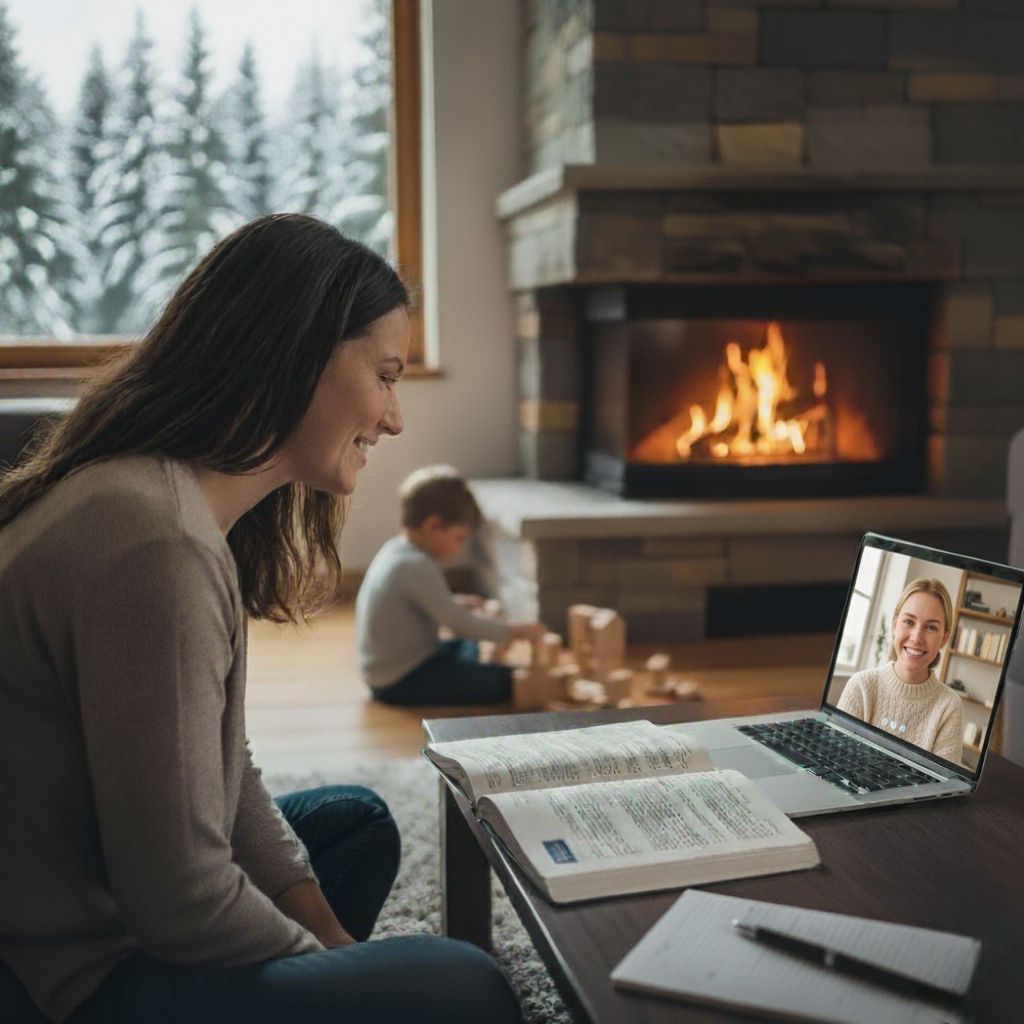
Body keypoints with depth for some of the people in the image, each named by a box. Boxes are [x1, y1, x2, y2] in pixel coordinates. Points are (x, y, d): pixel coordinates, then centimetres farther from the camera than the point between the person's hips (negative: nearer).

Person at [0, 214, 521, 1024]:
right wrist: (333, 958, -6)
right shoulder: (159, 541, -28)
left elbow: (220, 776, 8)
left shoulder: (183, 501, 2)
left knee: (359, 822, 24)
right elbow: (182, 903, -24)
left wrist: (325, 927, 4)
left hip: (110, 904, 10)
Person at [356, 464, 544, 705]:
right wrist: (513, 631, -13)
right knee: (505, 680, -15)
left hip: (383, 671, 10)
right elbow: (458, 623, -22)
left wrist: (457, 603, 8)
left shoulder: (395, 550, 7)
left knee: (467, 648, 27)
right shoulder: (417, 567, -24)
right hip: (403, 681, -10)